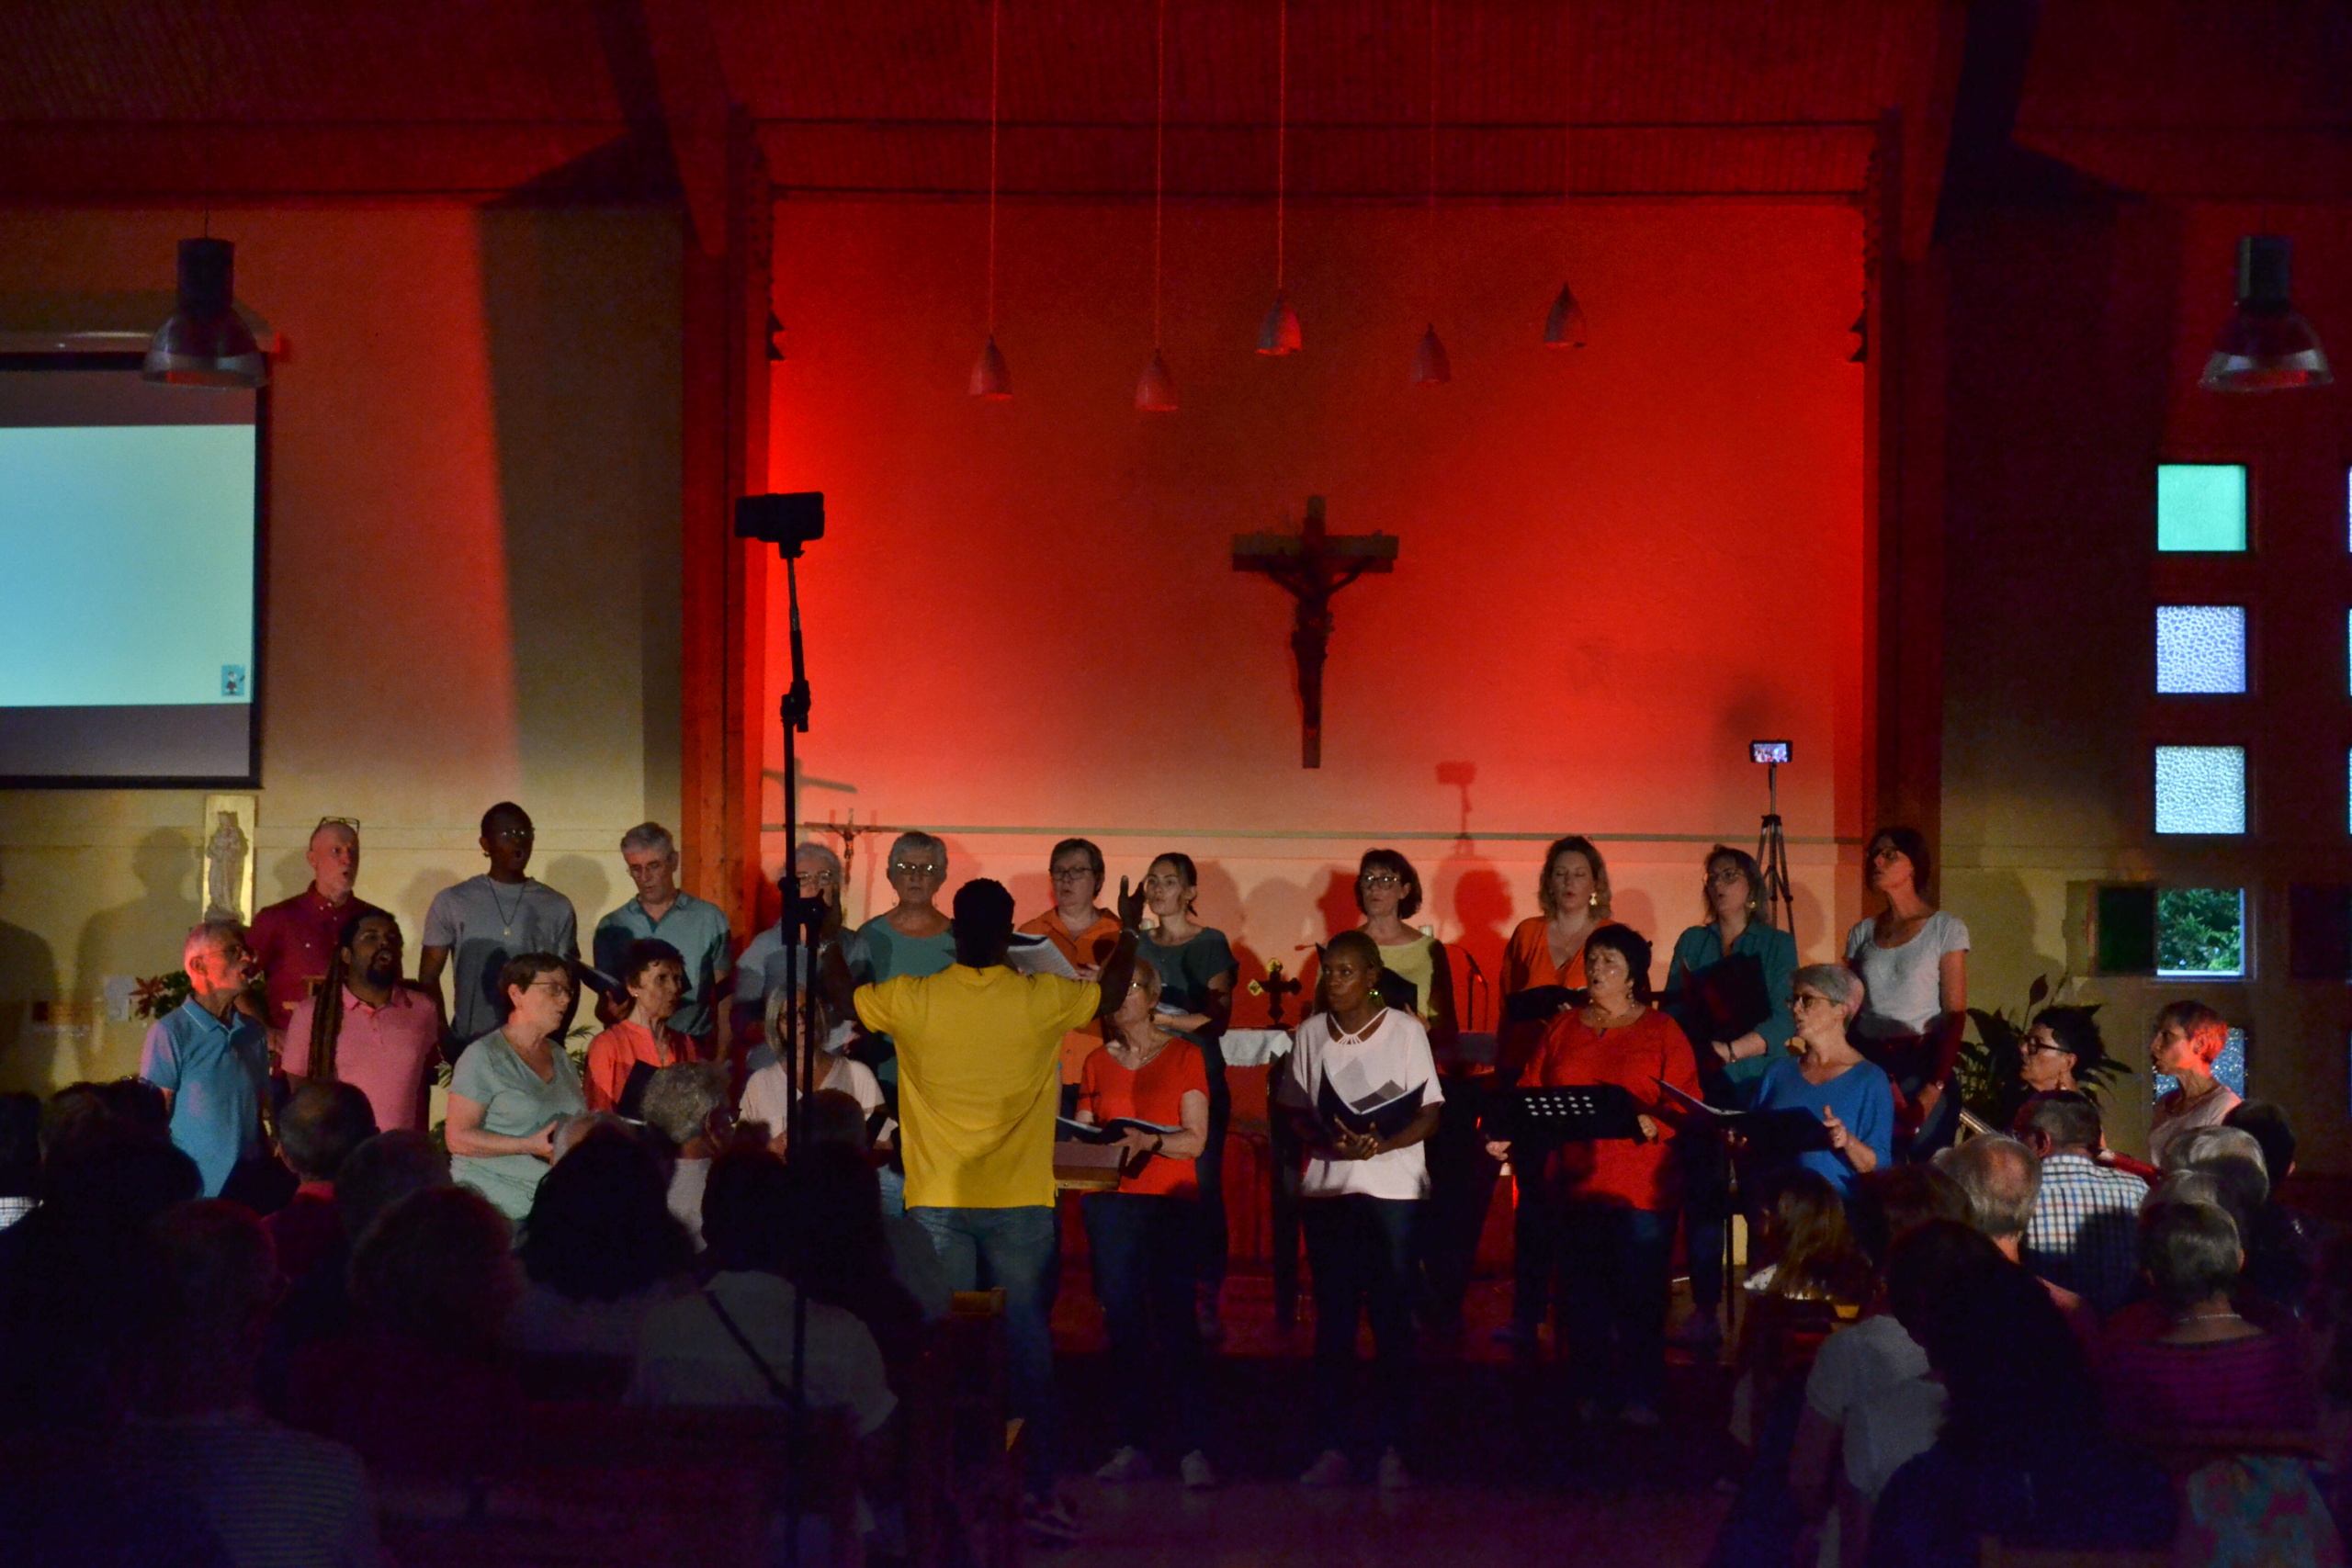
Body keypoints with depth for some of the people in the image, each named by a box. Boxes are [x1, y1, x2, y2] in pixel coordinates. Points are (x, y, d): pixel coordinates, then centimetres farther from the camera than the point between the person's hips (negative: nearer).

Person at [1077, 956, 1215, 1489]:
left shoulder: (1183, 1055, 5)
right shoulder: (1097, 1063, 15)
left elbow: (1195, 1140, -2)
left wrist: (1148, 1141, -19)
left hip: (1169, 1200, -3)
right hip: (1109, 1201, 3)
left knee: (1174, 1321, -9)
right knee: (1122, 1322, -1)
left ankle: (1193, 1450, -10)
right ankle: (1132, 1446, 2)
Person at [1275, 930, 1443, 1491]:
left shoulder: (1405, 1030, 1)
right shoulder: (1311, 1034, 9)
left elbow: (1429, 1115, -1)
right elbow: (1295, 1111, 9)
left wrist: (1381, 1146, -17)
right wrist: (1330, 1143, -11)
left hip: (1393, 1187, -2)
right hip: (1327, 1188, 2)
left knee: (1392, 1318, -2)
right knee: (1332, 1318, 2)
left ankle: (1391, 1448, 2)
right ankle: (1331, 1445, 5)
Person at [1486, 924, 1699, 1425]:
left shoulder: (1661, 1032, 3)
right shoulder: (1563, 1030, 15)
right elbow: (1530, 1095, 10)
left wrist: (1653, 1124, -24)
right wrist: (1505, 1134, -6)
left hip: (1641, 1190, -3)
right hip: (1575, 1182, 3)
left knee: (1640, 1294, -3)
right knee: (1580, 1292, 4)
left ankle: (1640, 1396, 7)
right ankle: (1590, 1390, 15)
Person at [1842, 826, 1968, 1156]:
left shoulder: (1946, 929, 0)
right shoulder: (1862, 933, 12)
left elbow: (1955, 1016, -5)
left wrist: (1932, 1092, -14)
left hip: (1923, 1065, -3)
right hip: (1866, 1065, 3)